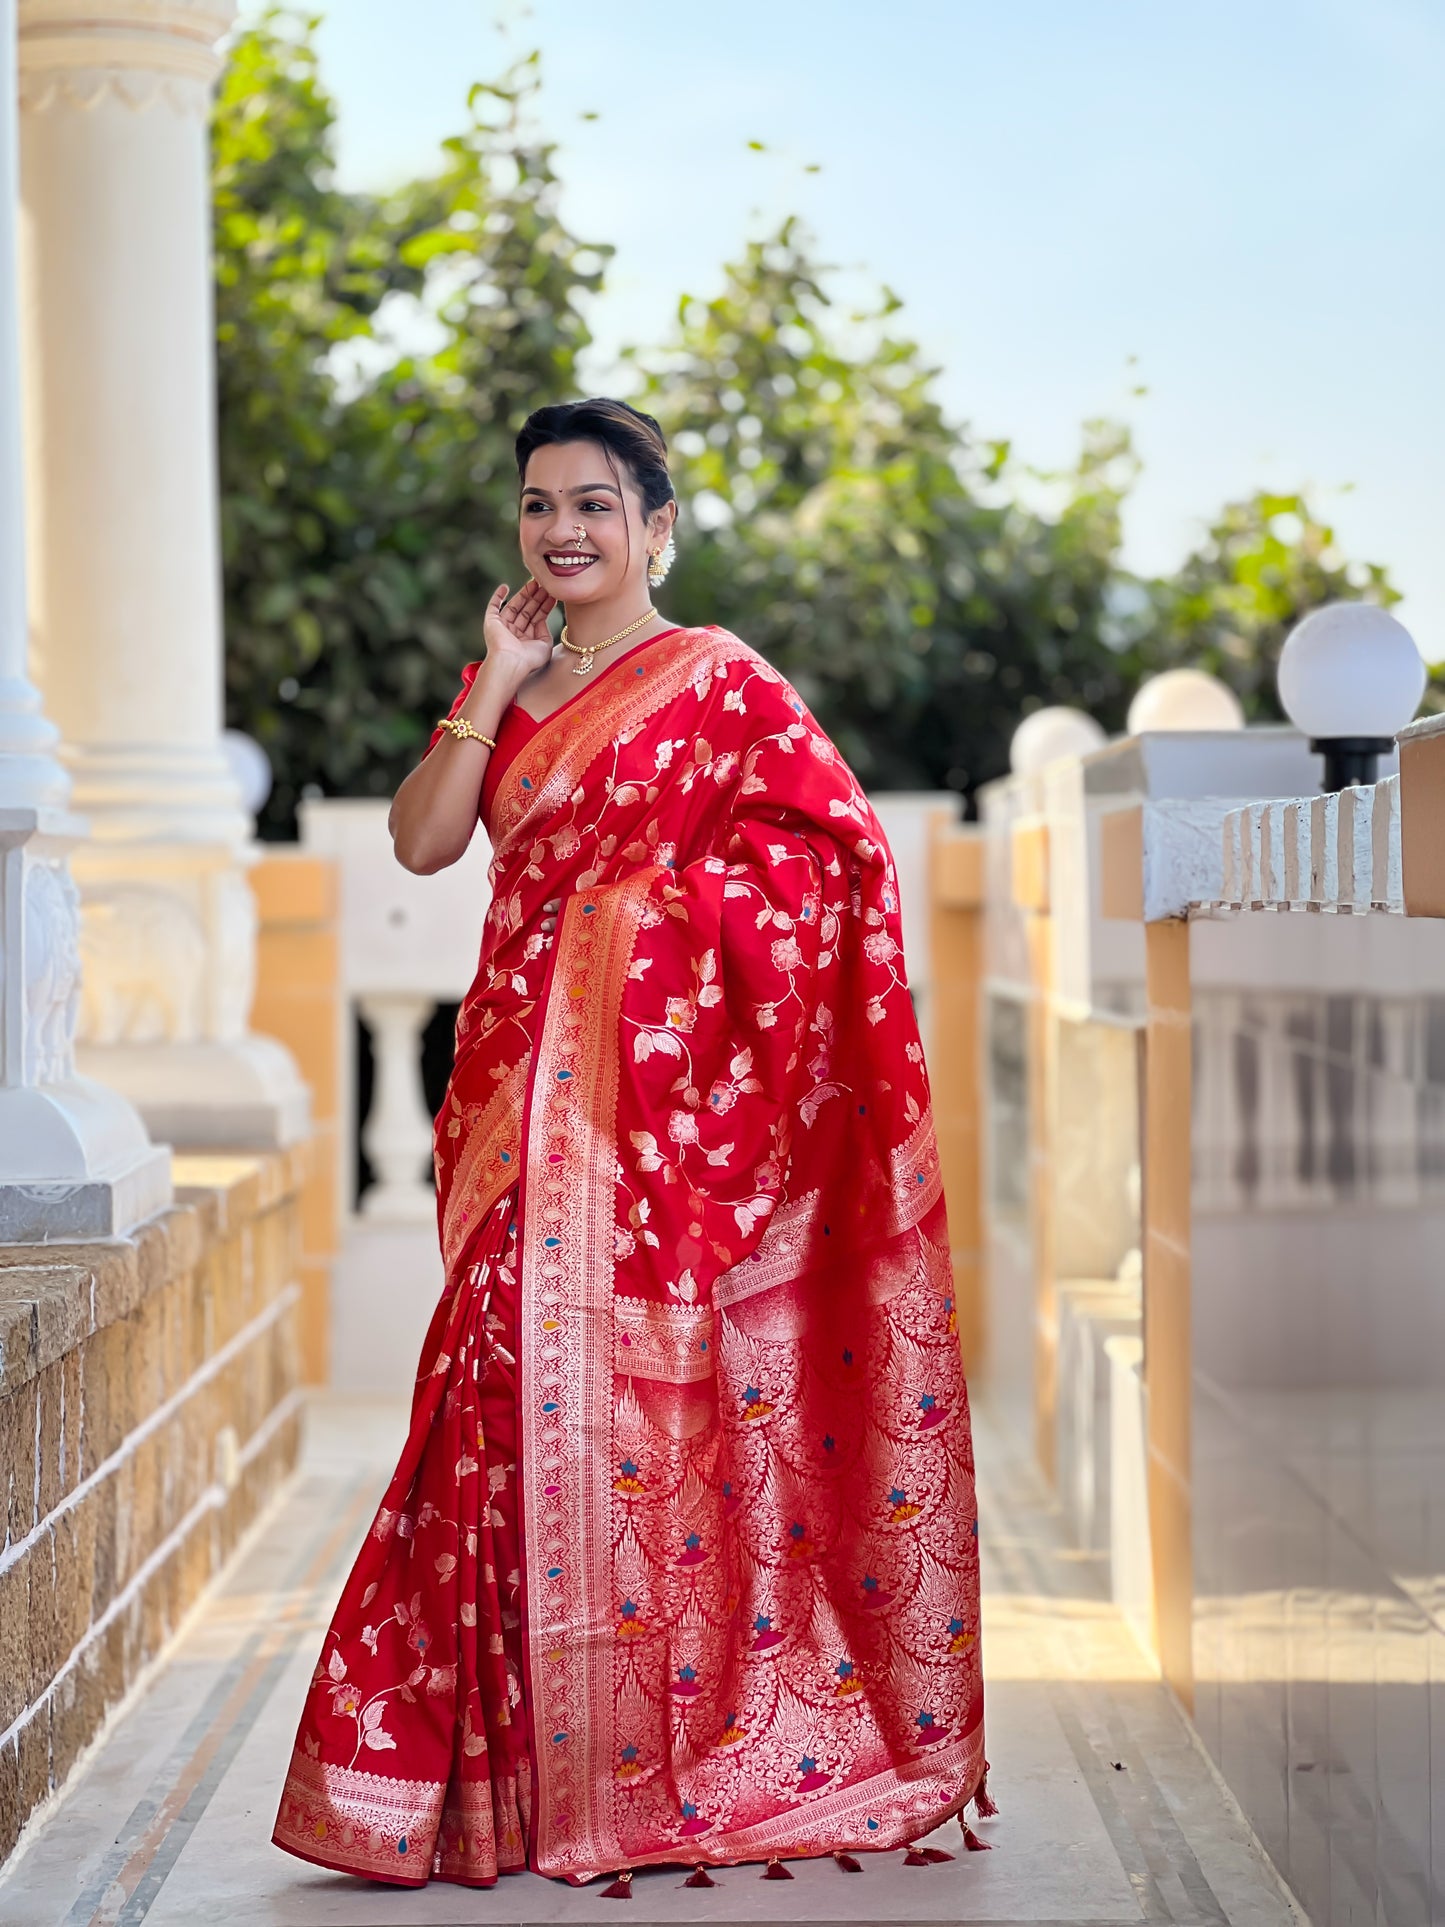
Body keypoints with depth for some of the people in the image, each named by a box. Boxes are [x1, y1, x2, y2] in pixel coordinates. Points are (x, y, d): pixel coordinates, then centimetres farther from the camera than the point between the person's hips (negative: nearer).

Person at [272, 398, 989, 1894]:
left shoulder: (717, 681, -1)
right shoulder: (505, 686, 16)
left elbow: (835, 845, -8)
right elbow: (421, 841, 4)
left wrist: (655, 902, -8)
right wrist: (497, 682, 0)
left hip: (657, 1075, -5)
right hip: (525, 1069, 5)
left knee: (631, 1382, -6)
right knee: (526, 1380, 1)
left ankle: (657, 1759, 3)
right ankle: (538, 1753, 9)